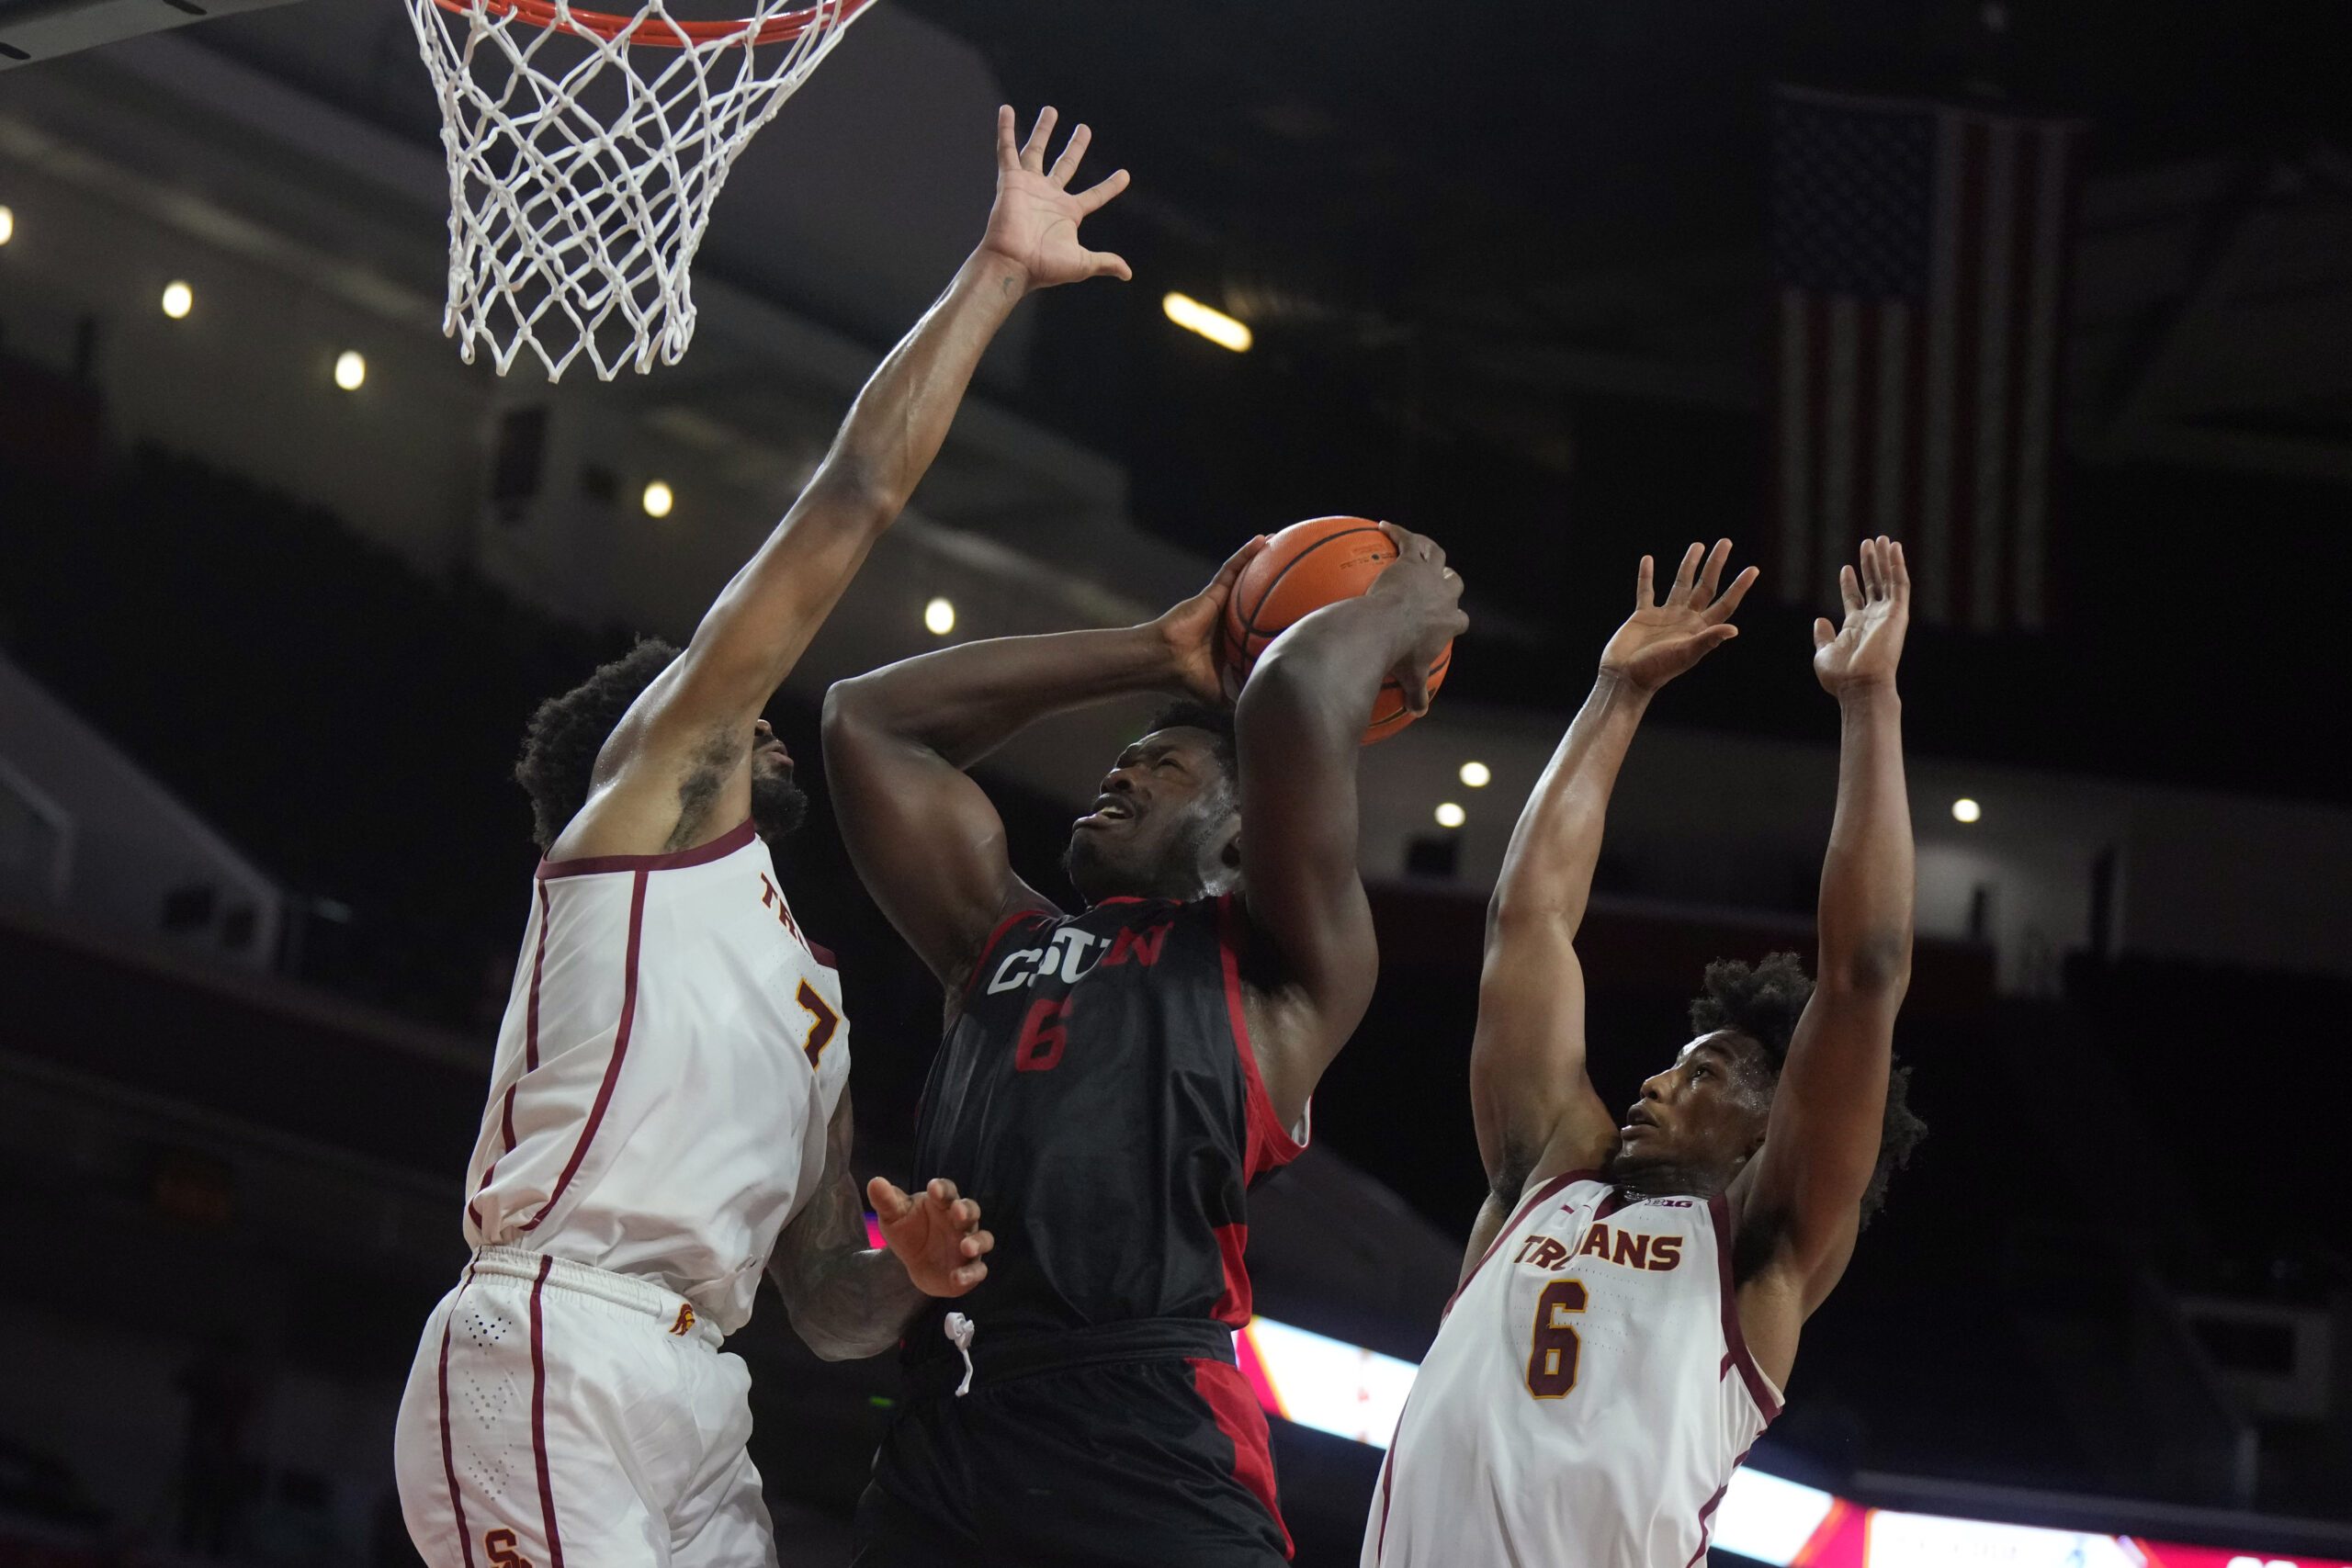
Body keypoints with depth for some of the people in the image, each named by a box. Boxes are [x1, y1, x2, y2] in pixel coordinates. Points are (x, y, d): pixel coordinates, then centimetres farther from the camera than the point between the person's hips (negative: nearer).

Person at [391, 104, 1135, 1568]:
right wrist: (997, 272, 12)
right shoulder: (654, 771, 12)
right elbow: (855, 494, 6)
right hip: (551, 1364, -8)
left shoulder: (811, 992, 31)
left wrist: (910, 1273, 6)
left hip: (697, 1405, 9)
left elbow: (828, 1308, 29)